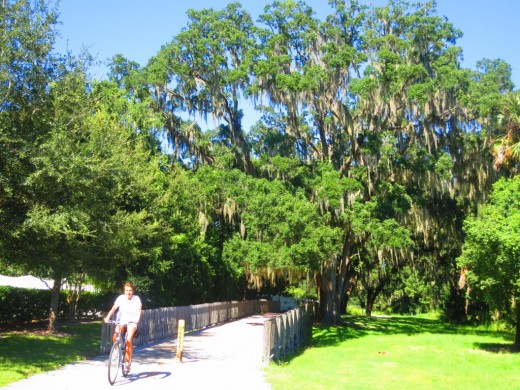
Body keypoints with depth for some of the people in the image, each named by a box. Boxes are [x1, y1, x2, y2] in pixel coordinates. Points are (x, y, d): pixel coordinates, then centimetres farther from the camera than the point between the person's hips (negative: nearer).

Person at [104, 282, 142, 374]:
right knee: (115, 336, -25)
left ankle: (127, 362, -9)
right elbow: (114, 308, -12)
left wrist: (137, 319, -37)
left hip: (132, 322, -2)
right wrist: (107, 317, -28)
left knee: (129, 340, -24)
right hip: (122, 321, 2)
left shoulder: (136, 298, -7)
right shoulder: (121, 298, -4)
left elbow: (139, 309, -18)